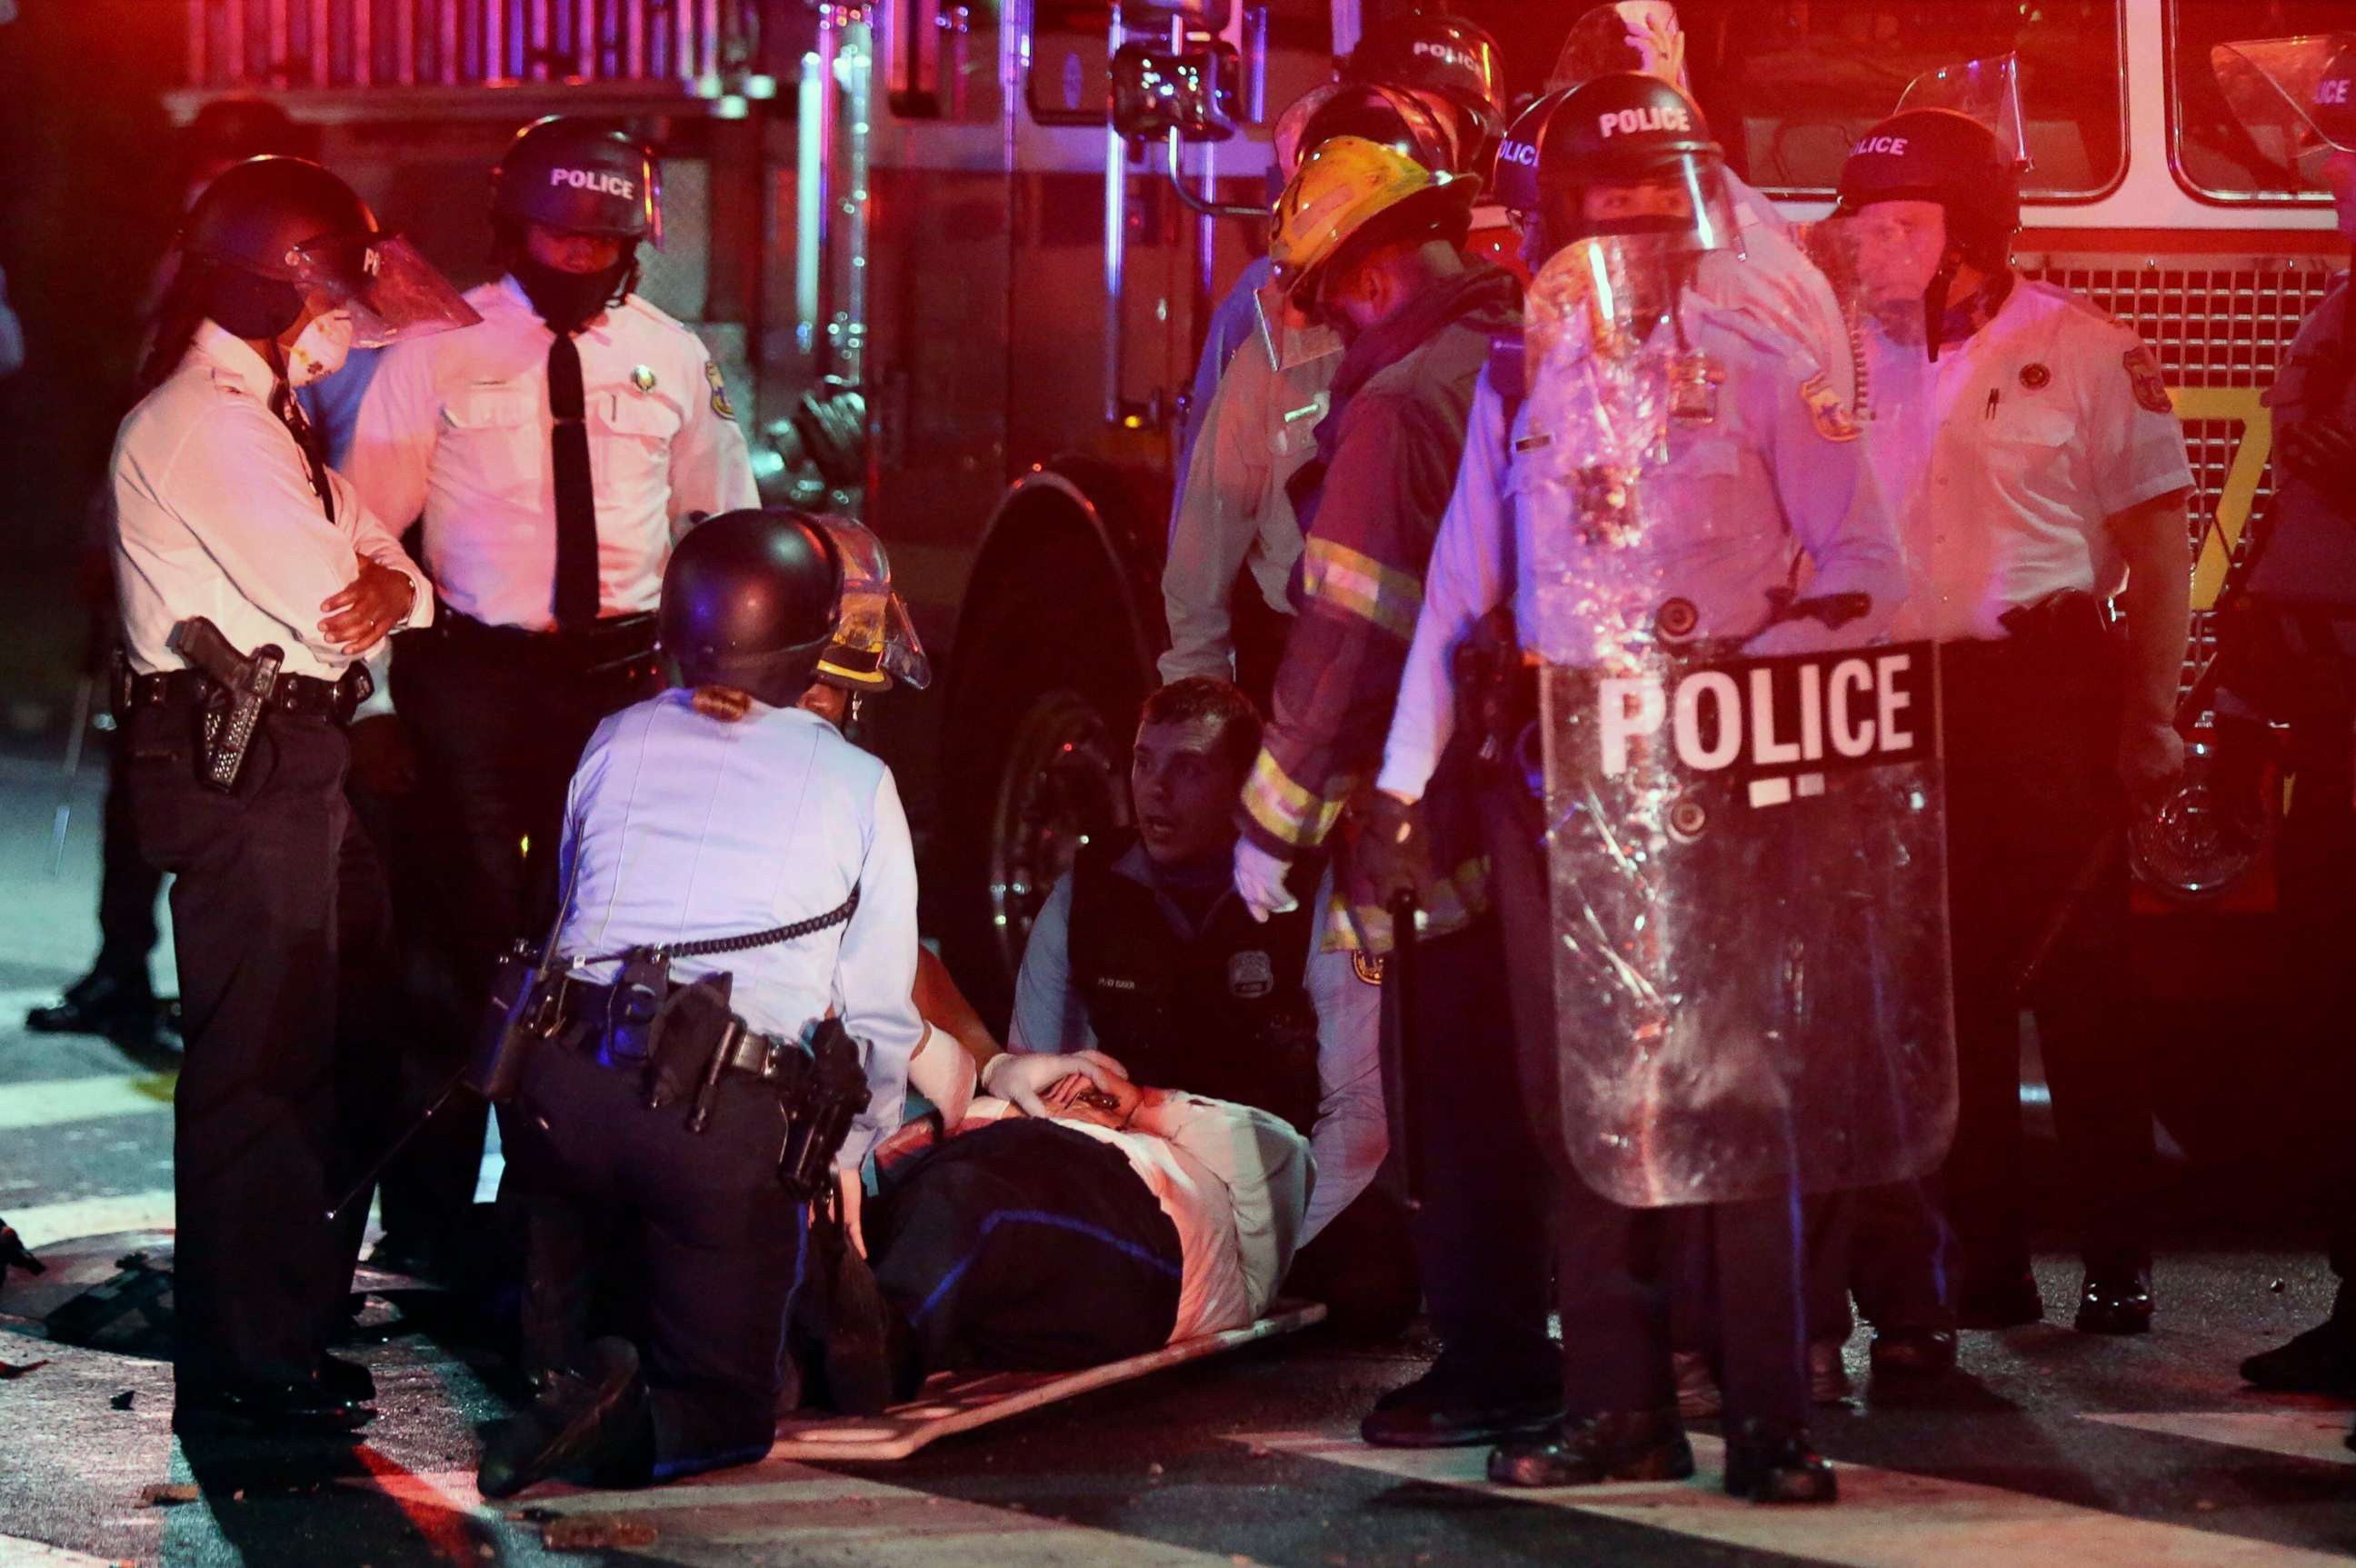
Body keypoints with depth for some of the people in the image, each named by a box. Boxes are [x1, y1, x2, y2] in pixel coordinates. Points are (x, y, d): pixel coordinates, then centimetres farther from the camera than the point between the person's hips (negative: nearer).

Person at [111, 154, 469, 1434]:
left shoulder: (260, 414, 18)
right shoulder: (209, 426, -16)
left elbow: (366, 555, 14)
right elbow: (319, 597, -20)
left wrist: (390, 582, -8)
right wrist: (378, 580, 0)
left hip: (283, 760, 11)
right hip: (240, 766, -11)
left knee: (297, 1052, 16)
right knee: (254, 1061, -8)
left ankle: (286, 1330, 26)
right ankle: (247, 1367, -4)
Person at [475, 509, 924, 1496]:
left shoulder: (617, 743, 15)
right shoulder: (858, 785, 9)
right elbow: (880, 1016, 9)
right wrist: (841, 1162, 23)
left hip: (566, 1090, 2)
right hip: (733, 1118, -2)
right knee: (723, 1411, 9)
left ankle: (570, 1380, -8)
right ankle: (662, 1423, -24)